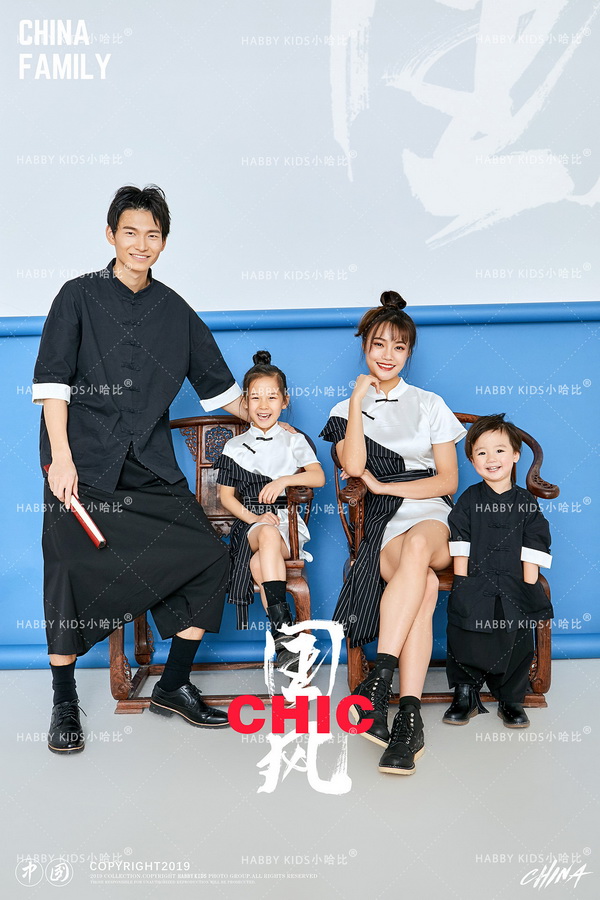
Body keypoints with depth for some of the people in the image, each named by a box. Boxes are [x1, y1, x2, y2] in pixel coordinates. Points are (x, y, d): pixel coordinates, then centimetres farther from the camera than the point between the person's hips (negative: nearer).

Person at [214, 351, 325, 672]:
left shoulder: (294, 441, 12)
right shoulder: (234, 447, 14)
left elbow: (318, 477, -2)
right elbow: (226, 495, 10)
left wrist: (284, 480, -19)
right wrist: (254, 518, -7)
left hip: (286, 520, 0)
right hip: (249, 522, 1)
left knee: (258, 563, -34)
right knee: (268, 534, -37)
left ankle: (281, 637, -35)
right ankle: (284, 630, -41)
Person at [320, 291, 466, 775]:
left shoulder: (430, 405, 16)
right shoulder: (346, 410, 17)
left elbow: (448, 481, 7)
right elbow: (352, 467, -4)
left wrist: (386, 486, -3)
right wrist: (358, 403, -3)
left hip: (430, 516, 0)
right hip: (378, 523, 0)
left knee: (418, 545, -40)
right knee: (424, 586, -35)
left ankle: (378, 681, -45)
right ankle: (409, 716, -41)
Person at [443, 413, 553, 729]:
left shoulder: (526, 502, 3)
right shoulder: (468, 501, 3)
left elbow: (532, 551, 0)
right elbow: (460, 548, 0)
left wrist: (529, 588, -8)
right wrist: (462, 584, -8)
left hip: (514, 590, 0)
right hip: (474, 587, 0)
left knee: (517, 643, 2)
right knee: (465, 641, 0)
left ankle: (511, 700, 21)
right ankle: (465, 696, 20)